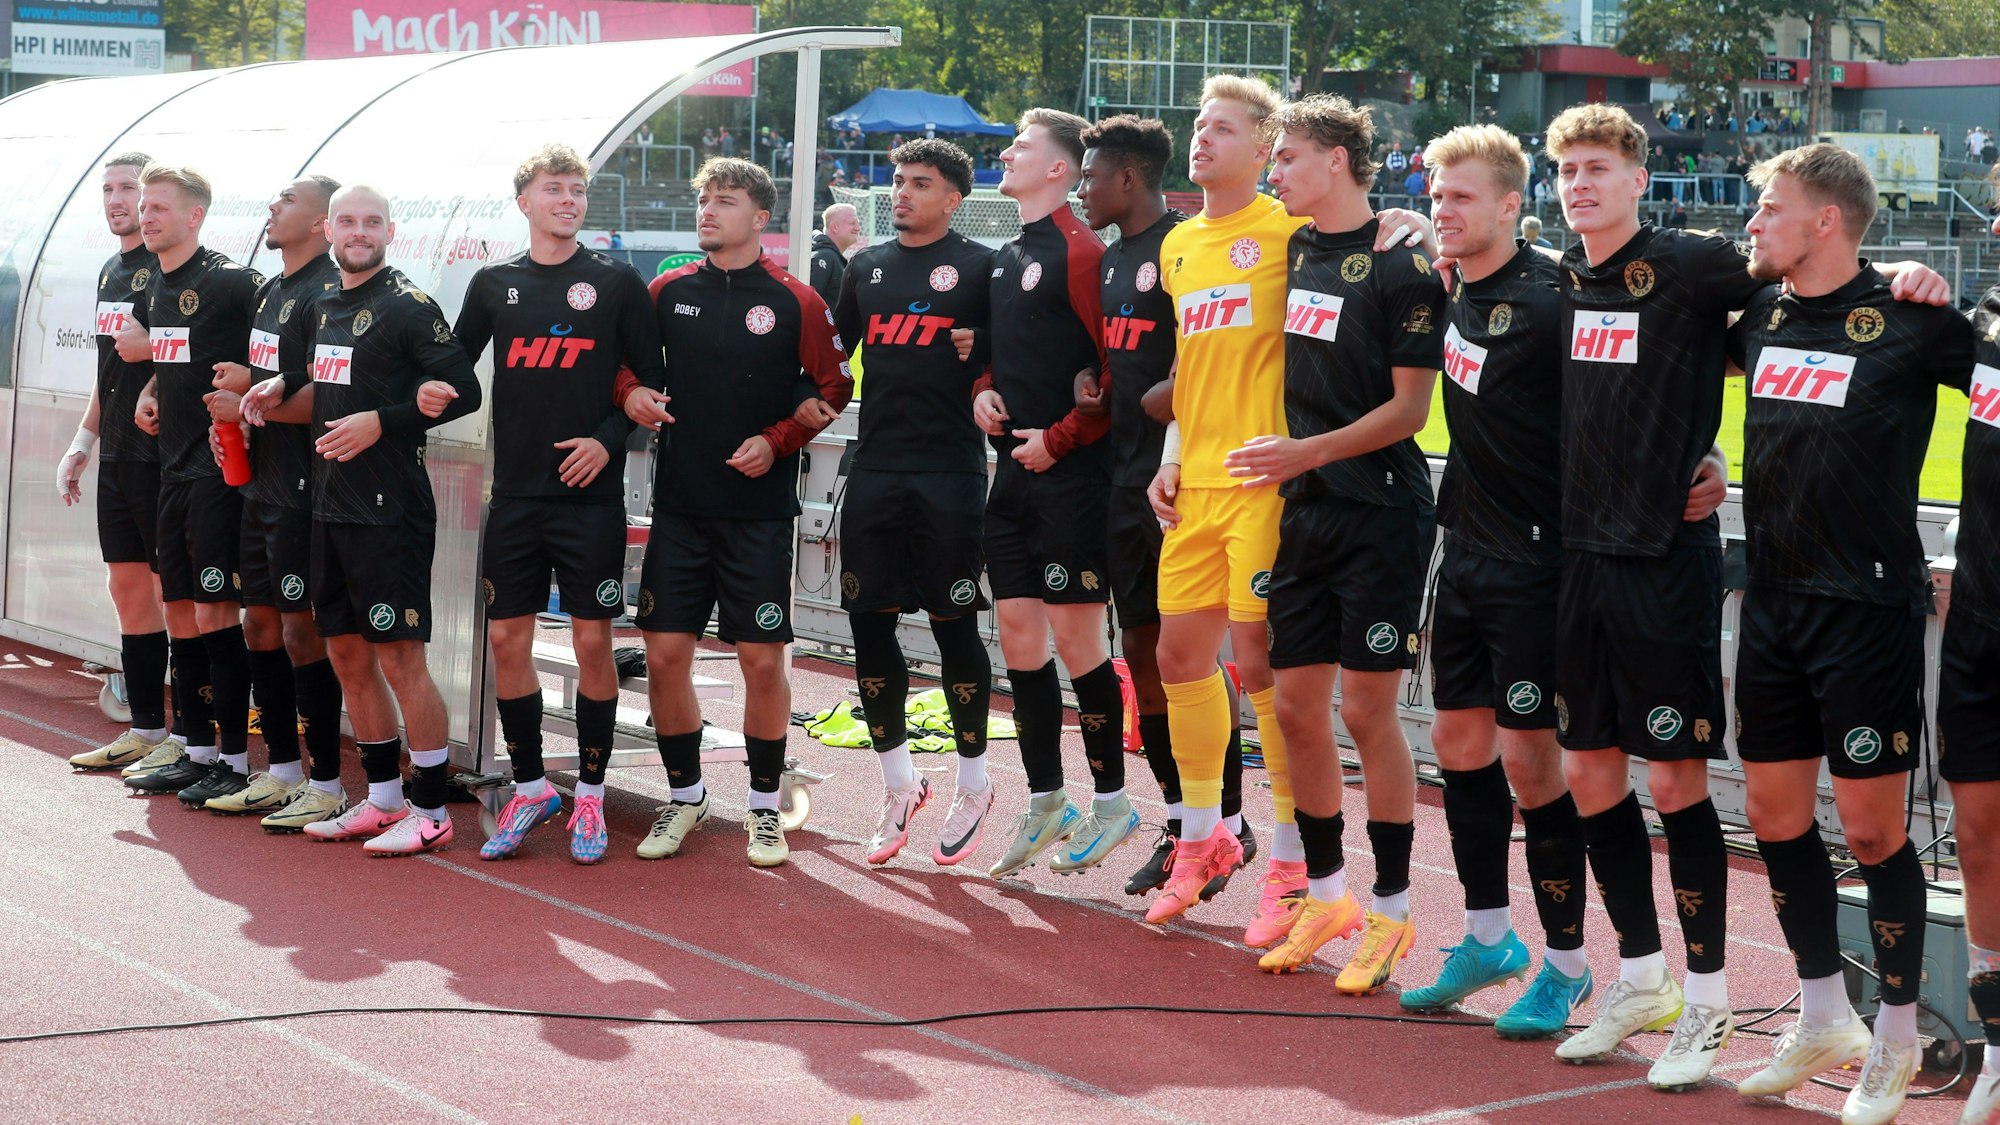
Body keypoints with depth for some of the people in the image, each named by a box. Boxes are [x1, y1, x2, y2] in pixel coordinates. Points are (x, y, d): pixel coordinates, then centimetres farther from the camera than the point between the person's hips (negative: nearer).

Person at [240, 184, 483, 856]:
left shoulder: (408, 307, -9)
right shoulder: (324, 308, 14)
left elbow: (464, 391, -14)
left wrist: (381, 422, -18)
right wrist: (282, 387, 9)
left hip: (390, 510, -9)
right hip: (332, 508, 9)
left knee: (399, 658, -6)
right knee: (347, 654, 13)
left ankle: (430, 812, 1)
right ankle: (382, 800, 23)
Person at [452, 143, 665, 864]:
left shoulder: (616, 282, 0)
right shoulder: (494, 284, 8)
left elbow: (651, 378, 1)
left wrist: (610, 438, -10)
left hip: (590, 494, -3)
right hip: (514, 493, 3)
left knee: (592, 641, -1)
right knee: (507, 639, 3)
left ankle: (589, 793, 10)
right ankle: (529, 788, 17)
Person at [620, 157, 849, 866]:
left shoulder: (794, 302, -2)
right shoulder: (670, 291, 7)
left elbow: (834, 388, 2)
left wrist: (776, 441, -10)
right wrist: (632, 395, -5)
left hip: (760, 510, -3)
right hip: (679, 506, 3)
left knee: (762, 659, -1)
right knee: (664, 654, 1)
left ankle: (764, 808, 13)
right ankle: (685, 797, 18)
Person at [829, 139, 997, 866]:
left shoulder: (979, 267, 0)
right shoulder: (866, 267, 14)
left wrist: (989, 395, -16)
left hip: (950, 471, -5)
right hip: (875, 468, 5)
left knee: (954, 624, 0)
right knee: (868, 621, 4)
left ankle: (973, 788, 13)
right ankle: (899, 785, 18)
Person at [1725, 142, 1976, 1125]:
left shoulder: (1908, 323, -11)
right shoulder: (1762, 314, 7)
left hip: (1867, 605, -6)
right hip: (1773, 599, 7)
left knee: (1872, 825, -1)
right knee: (1774, 811, 12)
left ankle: (1896, 1035, 15)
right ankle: (1824, 1019, 27)